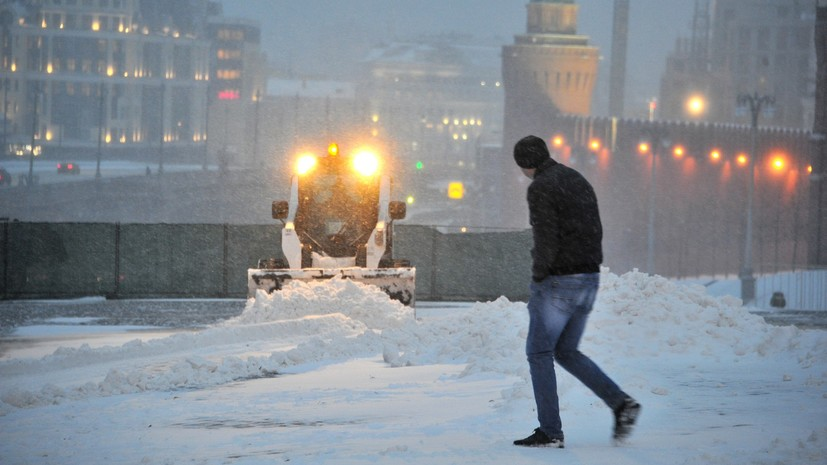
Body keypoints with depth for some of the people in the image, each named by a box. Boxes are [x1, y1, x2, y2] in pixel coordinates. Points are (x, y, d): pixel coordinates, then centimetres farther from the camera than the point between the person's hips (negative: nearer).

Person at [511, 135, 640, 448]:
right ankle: (620, 403, 2)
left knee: (539, 353, 3)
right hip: (589, 279, 8)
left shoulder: (540, 188, -13)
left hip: (557, 281, -8)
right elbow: (595, 232, 16)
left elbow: (546, 238, -22)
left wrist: (538, 275, -8)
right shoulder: (578, 181, 15)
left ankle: (550, 431, 1)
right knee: (566, 353, 17)